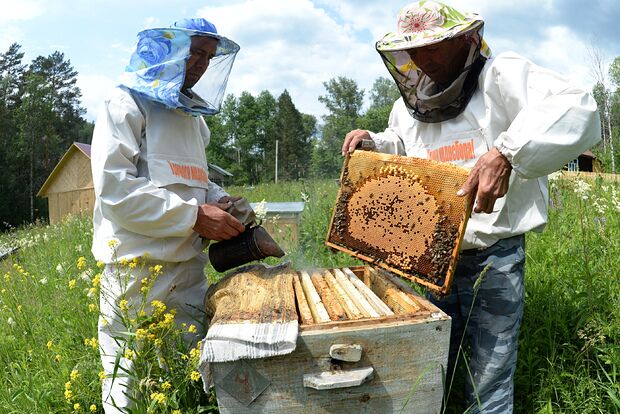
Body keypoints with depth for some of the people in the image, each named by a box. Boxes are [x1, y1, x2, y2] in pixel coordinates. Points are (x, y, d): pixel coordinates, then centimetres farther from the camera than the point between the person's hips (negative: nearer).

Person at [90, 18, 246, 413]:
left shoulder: (195, 116, 19)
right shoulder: (127, 103, -4)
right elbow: (114, 188, -15)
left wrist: (219, 199, 5)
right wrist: (196, 215, -17)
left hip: (191, 266, 7)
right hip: (139, 266, -7)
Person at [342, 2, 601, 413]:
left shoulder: (500, 75, -11)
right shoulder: (409, 106, 10)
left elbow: (574, 108, -29)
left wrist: (506, 153, -43)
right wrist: (373, 141, 10)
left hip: (494, 259, -6)